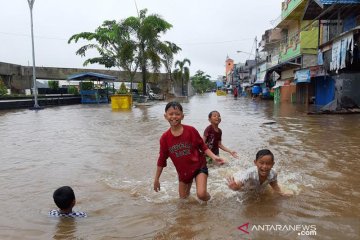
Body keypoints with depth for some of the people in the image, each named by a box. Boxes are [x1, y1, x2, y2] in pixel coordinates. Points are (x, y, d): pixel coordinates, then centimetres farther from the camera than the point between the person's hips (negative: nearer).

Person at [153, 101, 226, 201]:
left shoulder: (191, 130, -15)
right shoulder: (164, 138, -9)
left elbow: (203, 146, -3)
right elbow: (162, 159, 1)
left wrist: (214, 157, -19)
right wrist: (156, 179, 6)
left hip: (199, 166, -3)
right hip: (183, 171, 3)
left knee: (201, 194, -20)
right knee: (183, 198, 17)